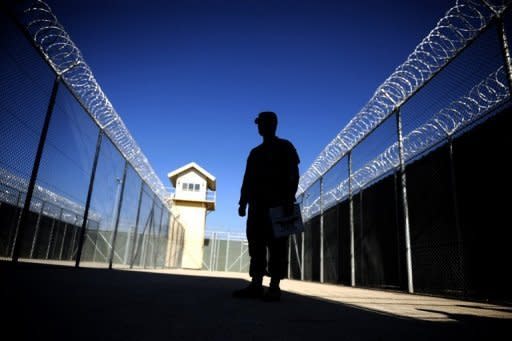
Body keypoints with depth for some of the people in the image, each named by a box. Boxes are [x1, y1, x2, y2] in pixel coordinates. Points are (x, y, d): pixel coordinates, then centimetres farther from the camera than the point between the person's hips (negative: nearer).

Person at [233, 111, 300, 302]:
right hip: (258, 204, 6)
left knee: (276, 246, -7)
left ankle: (274, 288, -5)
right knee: (256, 244, 0)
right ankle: (256, 285, 2)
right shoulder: (255, 152, 23)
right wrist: (243, 202, 8)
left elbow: (293, 175, -3)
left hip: (278, 204, -6)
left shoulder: (285, 147, 7)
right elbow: (248, 179, 18)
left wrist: (289, 200, -16)